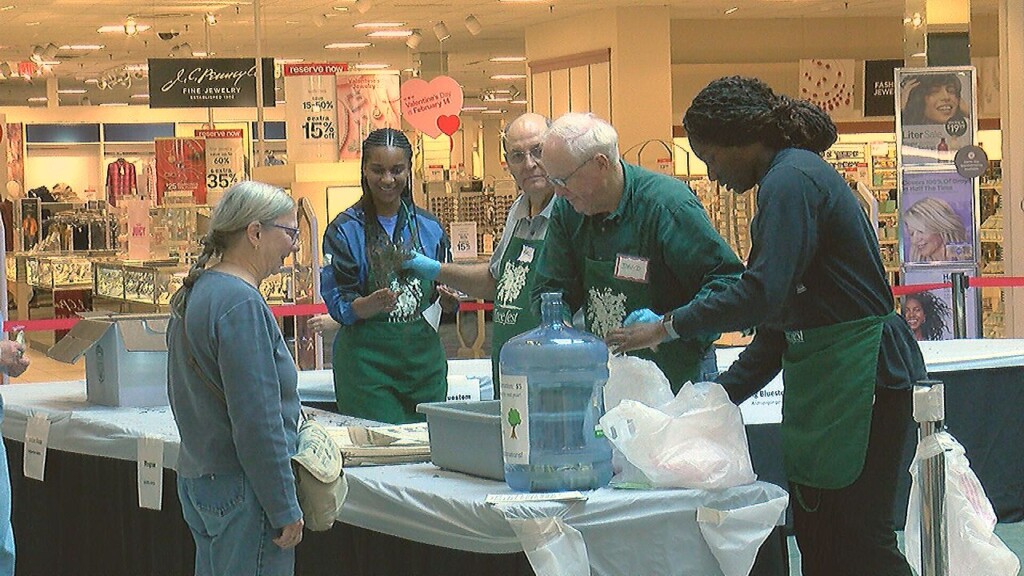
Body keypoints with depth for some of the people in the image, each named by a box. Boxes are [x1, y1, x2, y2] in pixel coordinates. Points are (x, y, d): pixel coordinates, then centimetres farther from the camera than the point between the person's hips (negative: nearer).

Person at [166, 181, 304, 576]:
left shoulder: (196, 292, 12)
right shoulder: (241, 303, -18)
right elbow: (256, 421, -21)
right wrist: (285, 509, -16)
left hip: (197, 480, 10)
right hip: (241, 491, -10)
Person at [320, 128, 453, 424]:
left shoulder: (429, 227, 10)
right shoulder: (345, 229, -1)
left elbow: (448, 298, 15)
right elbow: (338, 305, -7)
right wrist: (372, 304, -25)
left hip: (423, 354, 4)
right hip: (366, 358, -3)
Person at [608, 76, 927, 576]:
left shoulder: (790, 182, -13)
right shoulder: (786, 181, 19)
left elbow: (765, 294, -24)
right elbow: (779, 317, 20)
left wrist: (668, 327, -16)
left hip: (862, 380, -10)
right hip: (822, 383, 10)